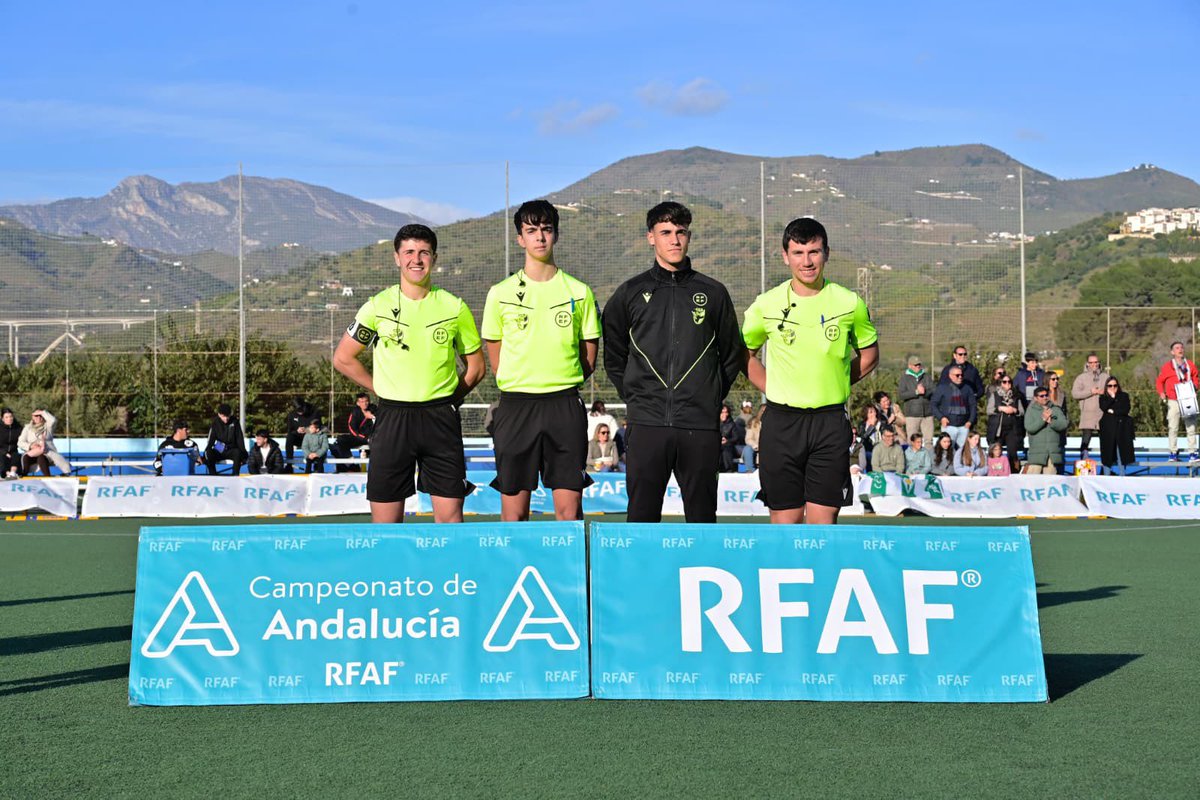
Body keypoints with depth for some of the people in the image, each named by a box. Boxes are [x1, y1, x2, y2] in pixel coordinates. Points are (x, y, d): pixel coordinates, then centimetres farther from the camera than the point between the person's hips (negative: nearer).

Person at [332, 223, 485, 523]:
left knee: (450, 516, -1)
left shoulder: (454, 307, 5)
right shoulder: (377, 306, 3)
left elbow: (476, 366, 14)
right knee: (385, 520, 0)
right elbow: (343, 359, 9)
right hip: (392, 417, 0)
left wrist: (448, 398, 4)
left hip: (441, 419, 0)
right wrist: (382, 390, 5)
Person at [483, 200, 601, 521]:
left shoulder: (579, 292, 6)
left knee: (569, 508, -3)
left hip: (565, 405, 0)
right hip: (516, 406, 0)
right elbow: (495, 359, 11)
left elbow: (589, 359, 11)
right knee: (514, 510, 2)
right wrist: (523, 387, 6)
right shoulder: (500, 293, 5)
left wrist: (562, 386, 6)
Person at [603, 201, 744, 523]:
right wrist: (635, 397, 6)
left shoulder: (713, 293, 9)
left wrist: (712, 399, 7)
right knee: (642, 515, 0)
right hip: (647, 424, 0)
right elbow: (613, 357, 15)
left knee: (702, 516, 4)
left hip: (700, 425, 0)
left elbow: (733, 355, 15)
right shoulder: (630, 293, 8)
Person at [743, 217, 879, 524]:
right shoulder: (767, 304, 0)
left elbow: (869, 354, 15)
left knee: (824, 519, -2)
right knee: (785, 517, 2)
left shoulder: (849, 303, 0)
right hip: (781, 421, 0)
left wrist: (836, 384, 5)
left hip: (831, 421, 0)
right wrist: (772, 390, 5)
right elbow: (745, 354, 15)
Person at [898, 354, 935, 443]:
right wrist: (916, 392, -14)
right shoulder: (904, 378, 6)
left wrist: (925, 392, -18)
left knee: (929, 438, 0)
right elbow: (901, 394, -6)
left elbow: (933, 392, 2)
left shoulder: (926, 376, 12)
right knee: (912, 440, -4)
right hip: (912, 414, -2)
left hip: (927, 413, 2)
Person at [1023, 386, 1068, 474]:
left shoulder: (1056, 410, 13)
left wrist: (1050, 421, -13)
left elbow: (1064, 424, 0)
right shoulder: (1031, 411, 6)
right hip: (1036, 453, -3)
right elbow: (1029, 428, -8)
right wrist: (1043, 419, -14)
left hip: (1053, 453, 3)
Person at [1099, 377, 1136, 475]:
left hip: (1121, 427, 0)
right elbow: (1103, 408, -12)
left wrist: (1113, 411, -5)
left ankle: (1122, 475, 2)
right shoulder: (1103, 398, 9)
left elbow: (1126, 409, -3)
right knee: (1108, 453, -1)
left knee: (1122, 453, -2)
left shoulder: (1124, 396, 10)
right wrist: (1112, 397, -9)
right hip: (1108, 429, 0)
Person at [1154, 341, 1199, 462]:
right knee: (1173, 428, -3)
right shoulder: (1167, 366, 2)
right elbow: (1159, 381, 6)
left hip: (1188, 401, 2)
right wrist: (1161, 393, -9)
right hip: (1174, 402, -2)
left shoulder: (1190, 364, 9)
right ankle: (1173, 453, 3)